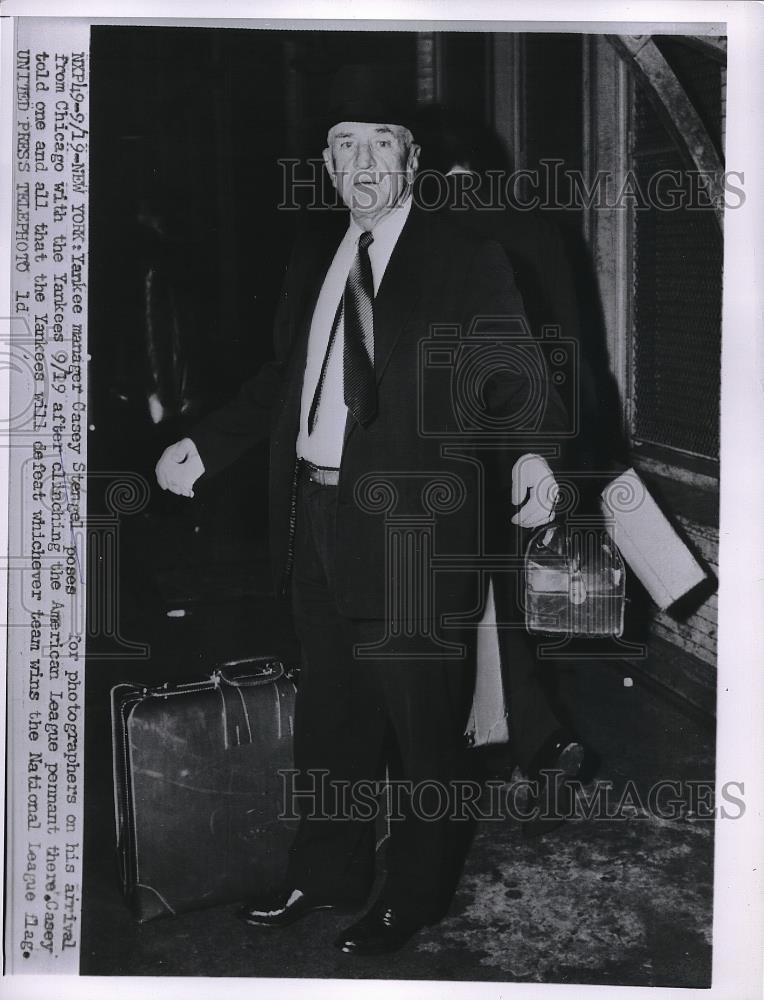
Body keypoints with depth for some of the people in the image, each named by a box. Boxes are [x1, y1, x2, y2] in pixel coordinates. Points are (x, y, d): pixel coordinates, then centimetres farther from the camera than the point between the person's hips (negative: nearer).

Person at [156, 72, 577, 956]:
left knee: (421, 722, 6)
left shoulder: (467, 265, -6)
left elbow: (515, 384, -10)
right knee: (328, 711, 19)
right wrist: (205, 446, 16)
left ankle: (414, 895, 25)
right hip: (316, 516, 6)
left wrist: (531, 456, -29)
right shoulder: (313, 257, 11)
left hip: (410, 528, -6)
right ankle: (326, 876, 36)